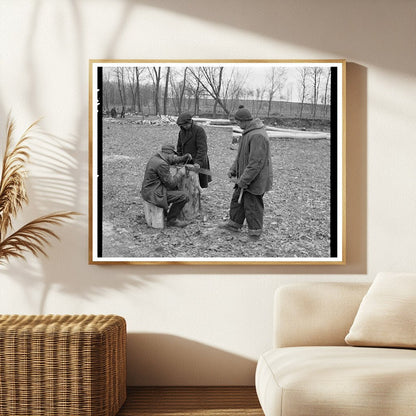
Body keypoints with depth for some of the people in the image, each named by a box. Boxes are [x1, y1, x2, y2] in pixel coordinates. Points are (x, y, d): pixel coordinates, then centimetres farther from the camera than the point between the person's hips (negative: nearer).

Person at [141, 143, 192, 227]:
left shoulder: (156, 157, 6)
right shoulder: (162, 164, -23)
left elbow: (173, 160, 23)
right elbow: (171, 183, -18)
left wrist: (185, 157, 11)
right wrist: (180, 174, -4)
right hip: (154, 194, -11)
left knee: (175, 188, 30)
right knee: (184, 197, -12)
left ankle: (165, 211, 33)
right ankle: (171, 220, -1)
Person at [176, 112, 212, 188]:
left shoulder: (199, 130, -13)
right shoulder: (181, 132, 10)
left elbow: (202, 148, -20)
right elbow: (179, 147, 20)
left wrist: (198, 162, -29)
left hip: (198, 164, -6)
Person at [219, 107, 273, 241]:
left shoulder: (258, 136, -27)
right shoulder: (248, 132, 8)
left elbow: (256, 163, -28)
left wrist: (244, 180, -25)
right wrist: (233, 169, 10)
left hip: (255, 179, -10)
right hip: (245, 176, 10)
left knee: (252, 206, 2)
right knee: (237, 199, 20)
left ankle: (255, 233, 16)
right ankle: (234, 223, 36)